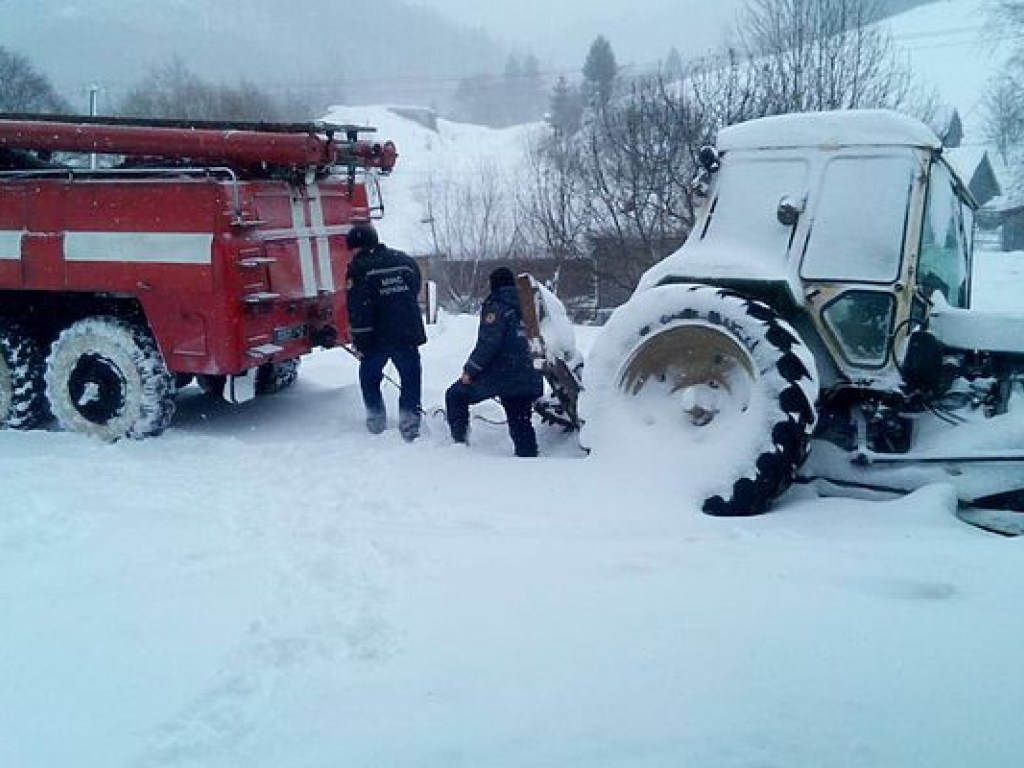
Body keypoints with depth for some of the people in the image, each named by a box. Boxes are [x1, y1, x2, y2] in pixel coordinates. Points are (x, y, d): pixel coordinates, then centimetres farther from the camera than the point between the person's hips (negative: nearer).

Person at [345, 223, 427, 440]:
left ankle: (376, 420, 22)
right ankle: (410, 424, 3)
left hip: (377, 337, -3)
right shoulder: (406, 261, 8)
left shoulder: (359, 268, -8)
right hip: (408, 334, 3)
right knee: (411, 377, 9)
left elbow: (358, 310, -12)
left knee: (369, 375, 19)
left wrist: (360, 342, -8)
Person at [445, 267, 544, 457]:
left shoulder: (496, 306, -8)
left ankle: (459, 441, 12)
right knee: (520, 423, 11)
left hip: (499, 375, -6)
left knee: (456, 395, 13)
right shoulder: (520, 309, 15)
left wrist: (470, 370, -10)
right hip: (524, 376, 7)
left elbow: (488, 343, -17)